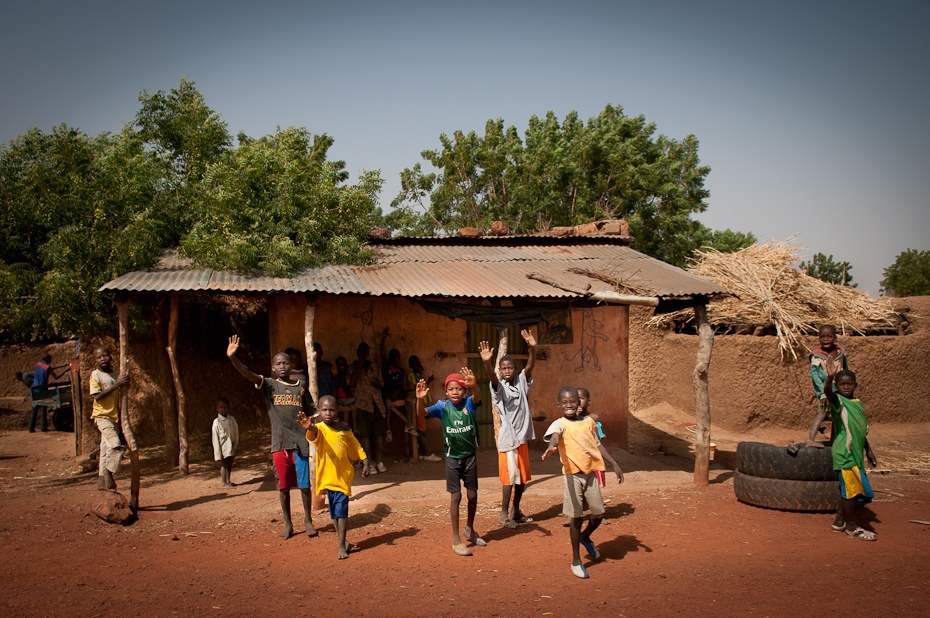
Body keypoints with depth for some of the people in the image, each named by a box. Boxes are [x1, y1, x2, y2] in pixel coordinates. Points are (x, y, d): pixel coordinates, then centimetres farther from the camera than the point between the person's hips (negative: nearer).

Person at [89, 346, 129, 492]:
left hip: (114, 416, 7)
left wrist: (124, 383, -1)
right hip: (102, 416, -7)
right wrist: (117, 384, -22)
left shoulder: (114, 375, 11)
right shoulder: (95, 375, -8)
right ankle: (108, 475, -7)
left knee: (107, 449, 11)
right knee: (116, 446, -19)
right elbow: (98, 396, -19)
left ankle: (102, 481, 17)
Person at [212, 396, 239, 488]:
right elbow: (215, 438, -12)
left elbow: (236, 432, 6)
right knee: (224, 464, 3)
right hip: (223, 447, -5)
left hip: (231, 447, 5)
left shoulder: (232, 419, 1)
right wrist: (218, 453, -14)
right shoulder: (217, 422, -13)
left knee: (229, 464, 14)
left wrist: (235, 445, 0)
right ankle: (223, 482, 15)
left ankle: (228, 481, 27)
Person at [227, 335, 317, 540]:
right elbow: (248, 374, -17)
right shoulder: (269, 385, 1)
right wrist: (232, 357, -31)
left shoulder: (301, 385, 7)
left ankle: (308, 520, 23)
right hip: (279, 443, 0)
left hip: (300, 442, 1)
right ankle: (288, 524, 20)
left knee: (304, 484, 5)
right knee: (283, 485, 7)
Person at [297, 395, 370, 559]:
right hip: (328, 475, -1)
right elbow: (315, 432, -36)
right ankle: (342, 541, 25)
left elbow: (355, 445, 13)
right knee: (334, 510, 10)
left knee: (341, 508, -4)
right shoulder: (320, 429, -10)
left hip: (343, 474, 1)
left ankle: (342, 545, -1)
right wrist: (309, 428, -60)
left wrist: (365, 462, 8)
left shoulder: (344, 427, 0)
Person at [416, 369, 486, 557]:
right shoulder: (443, 406, -11)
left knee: (473, 495, 12)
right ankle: (456, 540, 11)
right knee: (456, 496, 0)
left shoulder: (470, 404, -11)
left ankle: (469, 530, 36)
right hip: (452, 457, -1)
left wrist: (473, 385, -58)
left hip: (470, 456, 1)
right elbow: (422, 413, -23)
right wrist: (420, 399, -45)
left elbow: (477, 396, -34)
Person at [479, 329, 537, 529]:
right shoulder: (499, 387, -7)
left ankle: (516, 511, 26)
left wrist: (532, 348, -27)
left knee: (522, 476, 12)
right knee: (509, 476, -5)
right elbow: (492, 377, -28)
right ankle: (504, 514, 6)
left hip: (522, 436, 5)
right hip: (507, 437, -5)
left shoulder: (521, 382, 5)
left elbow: (530, 366, -9)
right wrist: (487, 362, -50)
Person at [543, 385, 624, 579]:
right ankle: (576, 561, 15)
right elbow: (555, 436, -31)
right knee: (576, 518, 0)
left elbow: (598, 445, 17)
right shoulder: (559, 424, -9)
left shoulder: (589, 422, 7)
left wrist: (614, 464, 15)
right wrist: (552, 446, -54)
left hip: (590, 473, 5)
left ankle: (585, 537, 41)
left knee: (598, 513, 9)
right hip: (573, 475, -4)